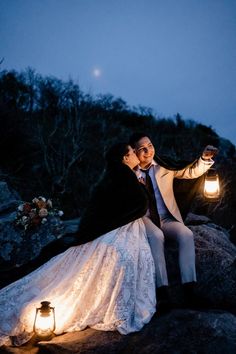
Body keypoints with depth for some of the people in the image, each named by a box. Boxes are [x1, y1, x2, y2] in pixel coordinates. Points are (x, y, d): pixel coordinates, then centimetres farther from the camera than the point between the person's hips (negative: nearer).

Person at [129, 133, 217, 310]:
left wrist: (205, 158, -15)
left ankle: (189, 287, -28)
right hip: (143, 218, -2)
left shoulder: (165, 166, 6)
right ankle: (163, 289, -36)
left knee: (186, 234, -28)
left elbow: (192, 172, 5)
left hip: (166, 218, 3)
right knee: (156, 236, -36)